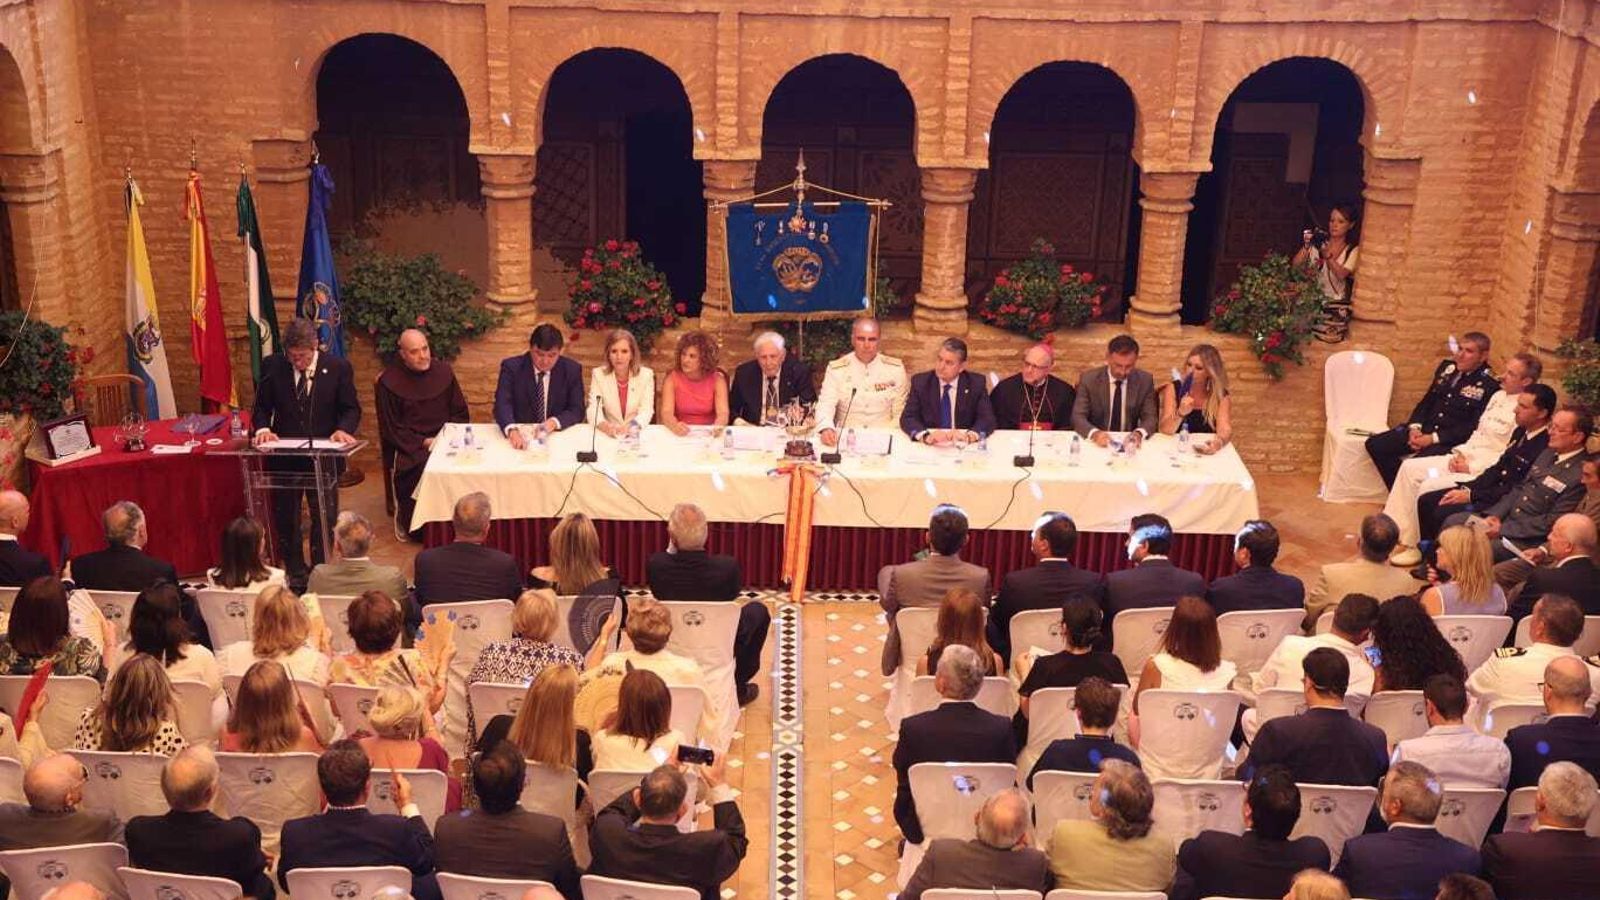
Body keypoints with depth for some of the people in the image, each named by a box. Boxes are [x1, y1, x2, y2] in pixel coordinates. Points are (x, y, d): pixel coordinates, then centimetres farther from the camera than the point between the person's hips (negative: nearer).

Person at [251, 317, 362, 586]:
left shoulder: (338, 367, -7)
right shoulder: (272, 366, -3)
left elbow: (351, 409, 0)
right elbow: (262, 407, 6)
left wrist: (343, 429, -20)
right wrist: (263, 428, -15)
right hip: (284, 456, 1)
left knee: (325, 517, 4)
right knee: (285, 516, 11)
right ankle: (295, 572, 26)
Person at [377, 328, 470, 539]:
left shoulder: (443, 371, 8)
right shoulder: (388, 382, -3)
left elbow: (461, 413, 13)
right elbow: (391, 429, -2)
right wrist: (424, 443, -13)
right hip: (409, 447, -3)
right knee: (422, 467, -33)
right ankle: (407, 523, -11)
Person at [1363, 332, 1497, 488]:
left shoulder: (1489, 385, -10)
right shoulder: (1447, 367, 10)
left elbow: (1473, 428, -14)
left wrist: (1433, 438, -20)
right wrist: (1415, 427, -3)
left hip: (1452, 440, -7)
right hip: (1425, 429, 7)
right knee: (1375, 444, -6)